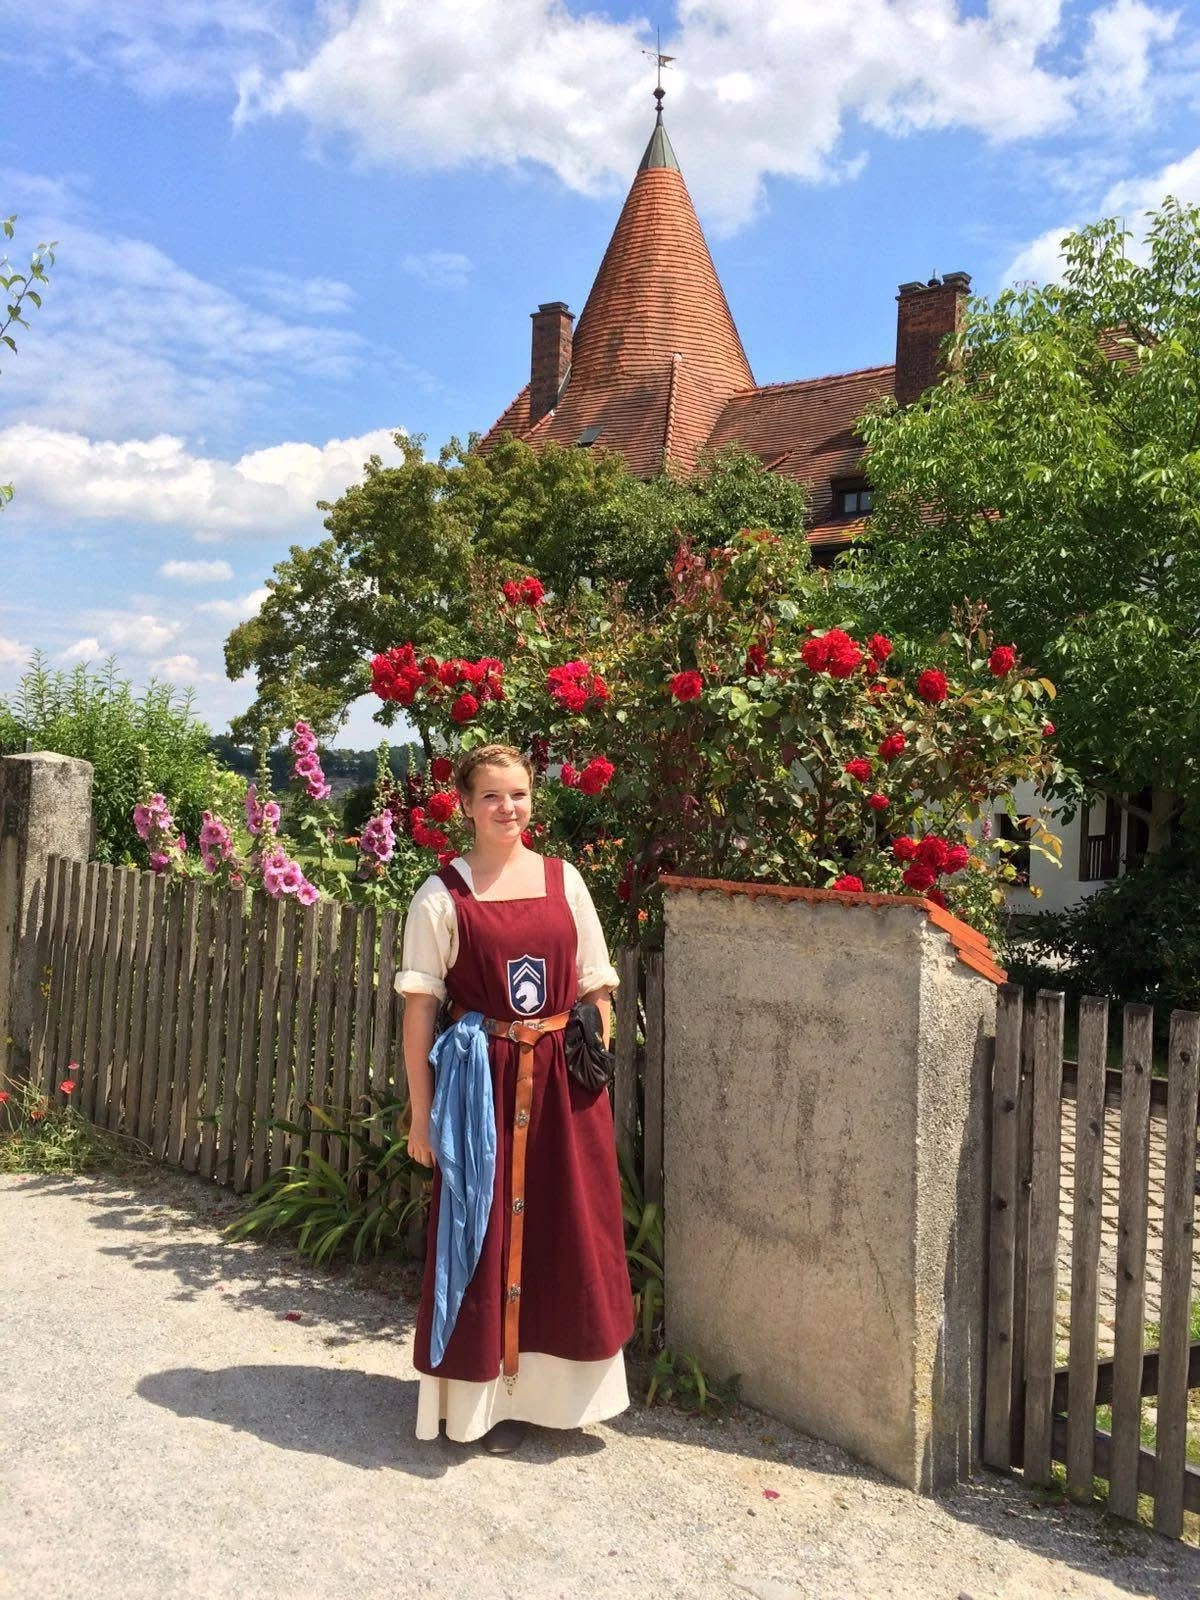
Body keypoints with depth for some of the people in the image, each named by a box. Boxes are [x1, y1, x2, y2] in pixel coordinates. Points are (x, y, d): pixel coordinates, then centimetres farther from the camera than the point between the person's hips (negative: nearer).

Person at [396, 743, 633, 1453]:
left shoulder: (564, 880, 5)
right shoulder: (443, 895, -4)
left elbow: (595, 988, 10)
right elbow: (420, 1007, -5)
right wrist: (421, 1113, -7)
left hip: (564, 1082, 3)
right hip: (484, 1080, -3)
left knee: (569, 1235, 11)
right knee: (486, 1239, 5)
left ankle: (557, 1385, 31)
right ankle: (488, 1396, 24)